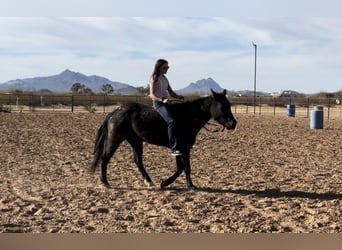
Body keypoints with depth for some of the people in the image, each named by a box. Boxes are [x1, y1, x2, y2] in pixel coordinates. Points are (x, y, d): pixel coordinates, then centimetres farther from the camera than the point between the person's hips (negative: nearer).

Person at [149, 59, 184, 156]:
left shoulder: (164, 78, 18)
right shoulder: (154, 79, -5)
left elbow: (171, 92, 16)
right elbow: (152, 95, -11)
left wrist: (178, 96, -5)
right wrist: (162, 100, -26)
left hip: (166, 103, 9)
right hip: (158, 103, -9)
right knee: (171, 122, -28)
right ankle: (174, 148, -31)